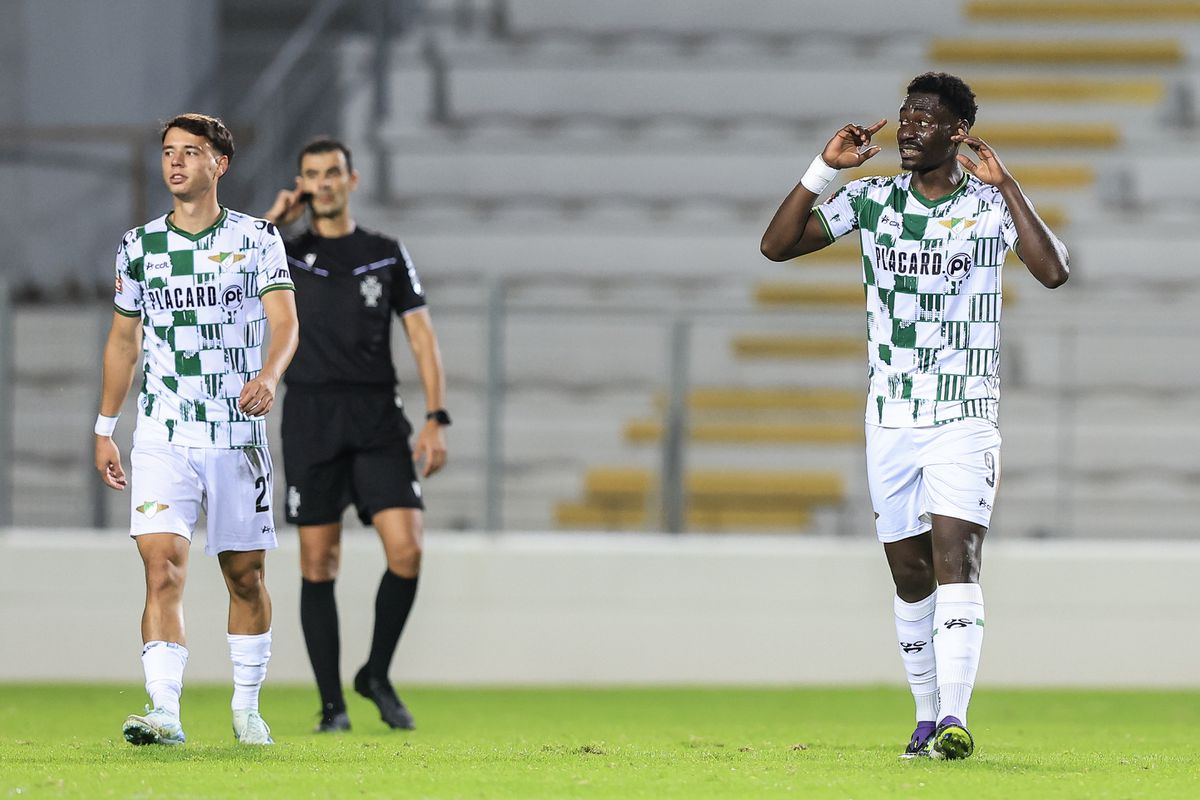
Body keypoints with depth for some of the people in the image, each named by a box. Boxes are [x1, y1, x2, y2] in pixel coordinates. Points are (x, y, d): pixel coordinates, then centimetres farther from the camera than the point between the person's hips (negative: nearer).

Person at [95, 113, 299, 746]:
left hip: (239, 431, -1)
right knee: (163, 568, -14)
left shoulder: (258, 238, 2)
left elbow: (284, 320, -9)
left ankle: (247, 706, 21)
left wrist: (269, 375, -30)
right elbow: (124, 340, 16)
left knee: (245, 574, 6)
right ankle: (163, 712, -22)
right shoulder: (139, 245, 8)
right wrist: (104, 430, 14)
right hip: (162, 435, 1)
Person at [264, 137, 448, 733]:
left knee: (406, 550, -12)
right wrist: (271, 221, -5)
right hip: (311, 418, -1)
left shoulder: (387, 254, 11)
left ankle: (377, 676, 8)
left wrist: (436, 419, -2)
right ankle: (332, 704, 4)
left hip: (378, 417, 1)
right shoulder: (286, 255, 8)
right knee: (318, 562, -1)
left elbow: (421, 336, 8)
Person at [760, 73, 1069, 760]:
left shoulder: (990, 204, -2)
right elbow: (777, 245, 0)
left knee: (955, 556, -18)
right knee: (910, 571, 7)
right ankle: (928, 716, 17)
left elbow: (1053, 271, -18)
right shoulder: (873, 200, 6)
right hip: (891, 418, 4)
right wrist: (826, 169, -10)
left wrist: (1005, 186, -19)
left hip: (965, 417, -4)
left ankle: (954, 717, -26)